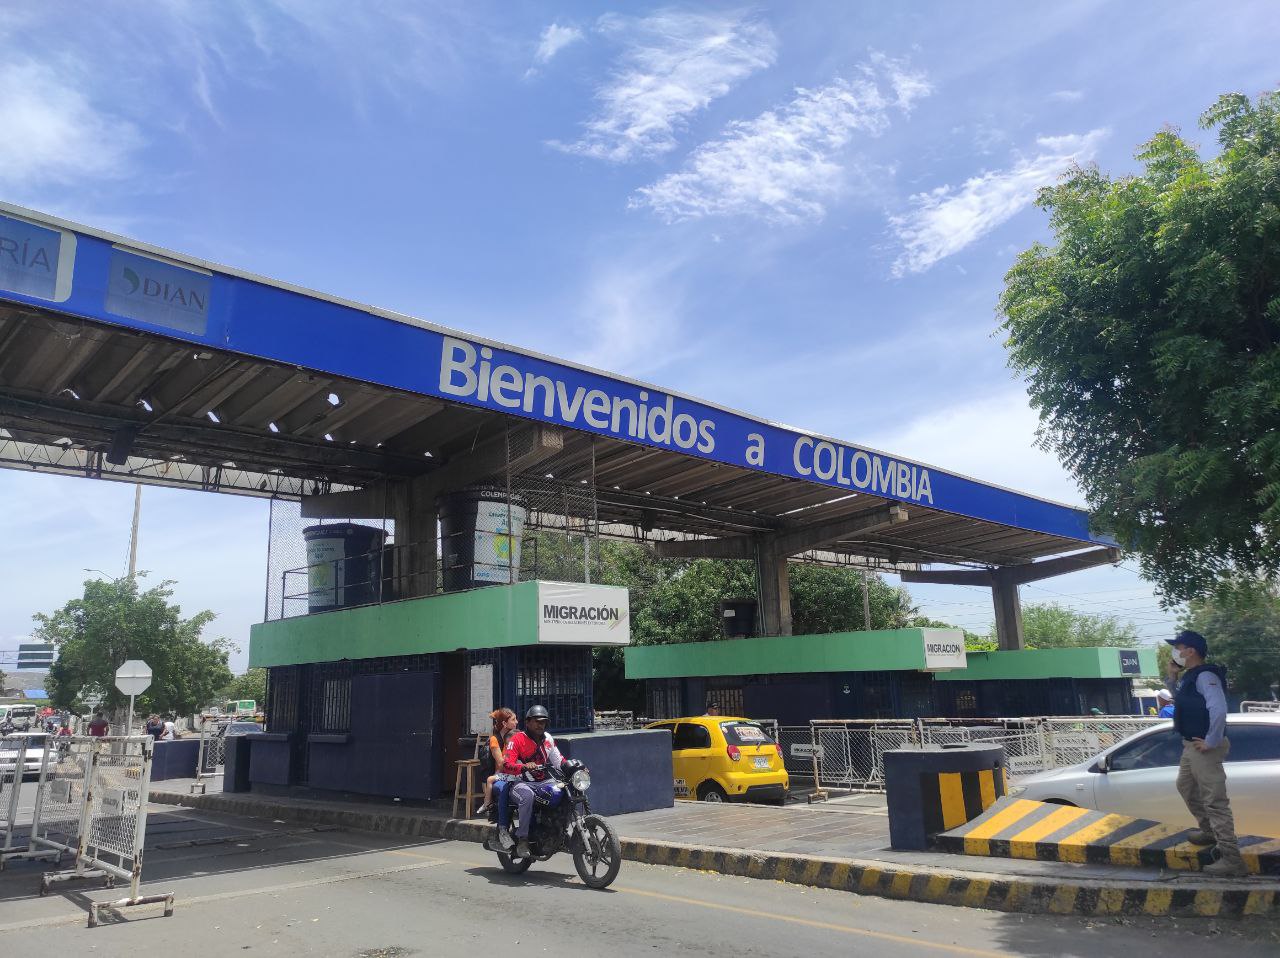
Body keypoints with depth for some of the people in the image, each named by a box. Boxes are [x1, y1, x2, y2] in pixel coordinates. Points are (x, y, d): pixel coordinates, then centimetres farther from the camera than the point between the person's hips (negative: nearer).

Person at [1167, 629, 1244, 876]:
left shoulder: (1205, 676, -20)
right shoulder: (1189, 677, 11)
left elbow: (1219, 709, -32)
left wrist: (1211, 742, -26)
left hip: (1204, 749, -11)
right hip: (1191, 746, 11)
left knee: (1215, 802, -9)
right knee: (1185, 786, 28)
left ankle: (1231, 859, -6)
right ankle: (1209, 831, 43)